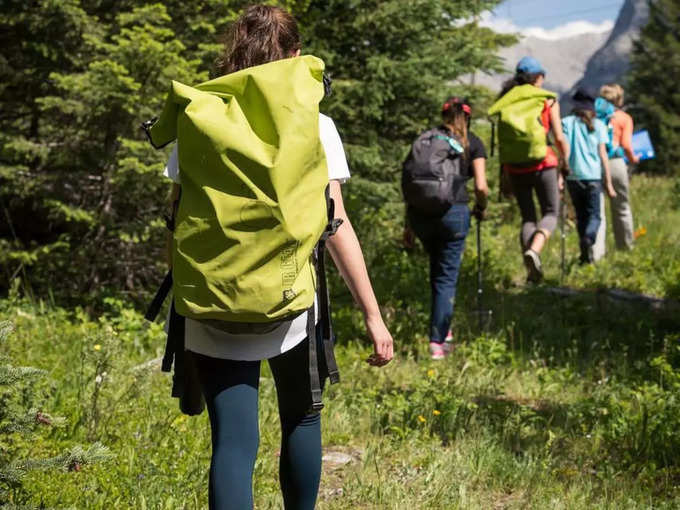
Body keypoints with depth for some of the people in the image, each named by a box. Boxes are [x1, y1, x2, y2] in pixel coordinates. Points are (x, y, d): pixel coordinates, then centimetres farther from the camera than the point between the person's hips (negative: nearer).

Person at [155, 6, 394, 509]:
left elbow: (178, 223, 4)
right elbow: (336, 226, -7)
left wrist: (182, 298, 14)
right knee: (301, 420, 22)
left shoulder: (197, 121, 2)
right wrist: (373, 315, -5)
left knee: (233, 442, 0)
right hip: (291, 306, -1)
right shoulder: (313, 125, -3)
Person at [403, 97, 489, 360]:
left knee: (437, 270, 24)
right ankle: (438, 342, 2)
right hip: (453, 212, -3)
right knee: (447, 277, 5)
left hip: (420, 213, 3)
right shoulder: (472, 143, 5)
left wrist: (408, 224, 14)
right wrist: (481, 208, 18)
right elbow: (481, 187, -3)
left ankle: (442, 328, 27)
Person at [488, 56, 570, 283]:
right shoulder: (547, 100, 1)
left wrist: (504, 171, 13)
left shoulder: (505, 101, 9)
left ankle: (531, 270, 5)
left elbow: (500, 141, 6)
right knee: (550, 213, 9)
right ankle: (534, 250, -20)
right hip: (543, 163, -3)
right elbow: (559, 138, -3)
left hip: (514, 168, 3)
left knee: (527, 217, 14)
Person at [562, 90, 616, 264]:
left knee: (581, 215, 13)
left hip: (573, 176, 1)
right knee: (594, 215, 4)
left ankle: (586, 255, 9)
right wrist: (608, 182, 4)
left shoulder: (567, 123, 5)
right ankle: (588, 239, -26)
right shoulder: (598, 125, 4)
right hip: (593, 176, -1)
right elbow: (603, 154, 2)